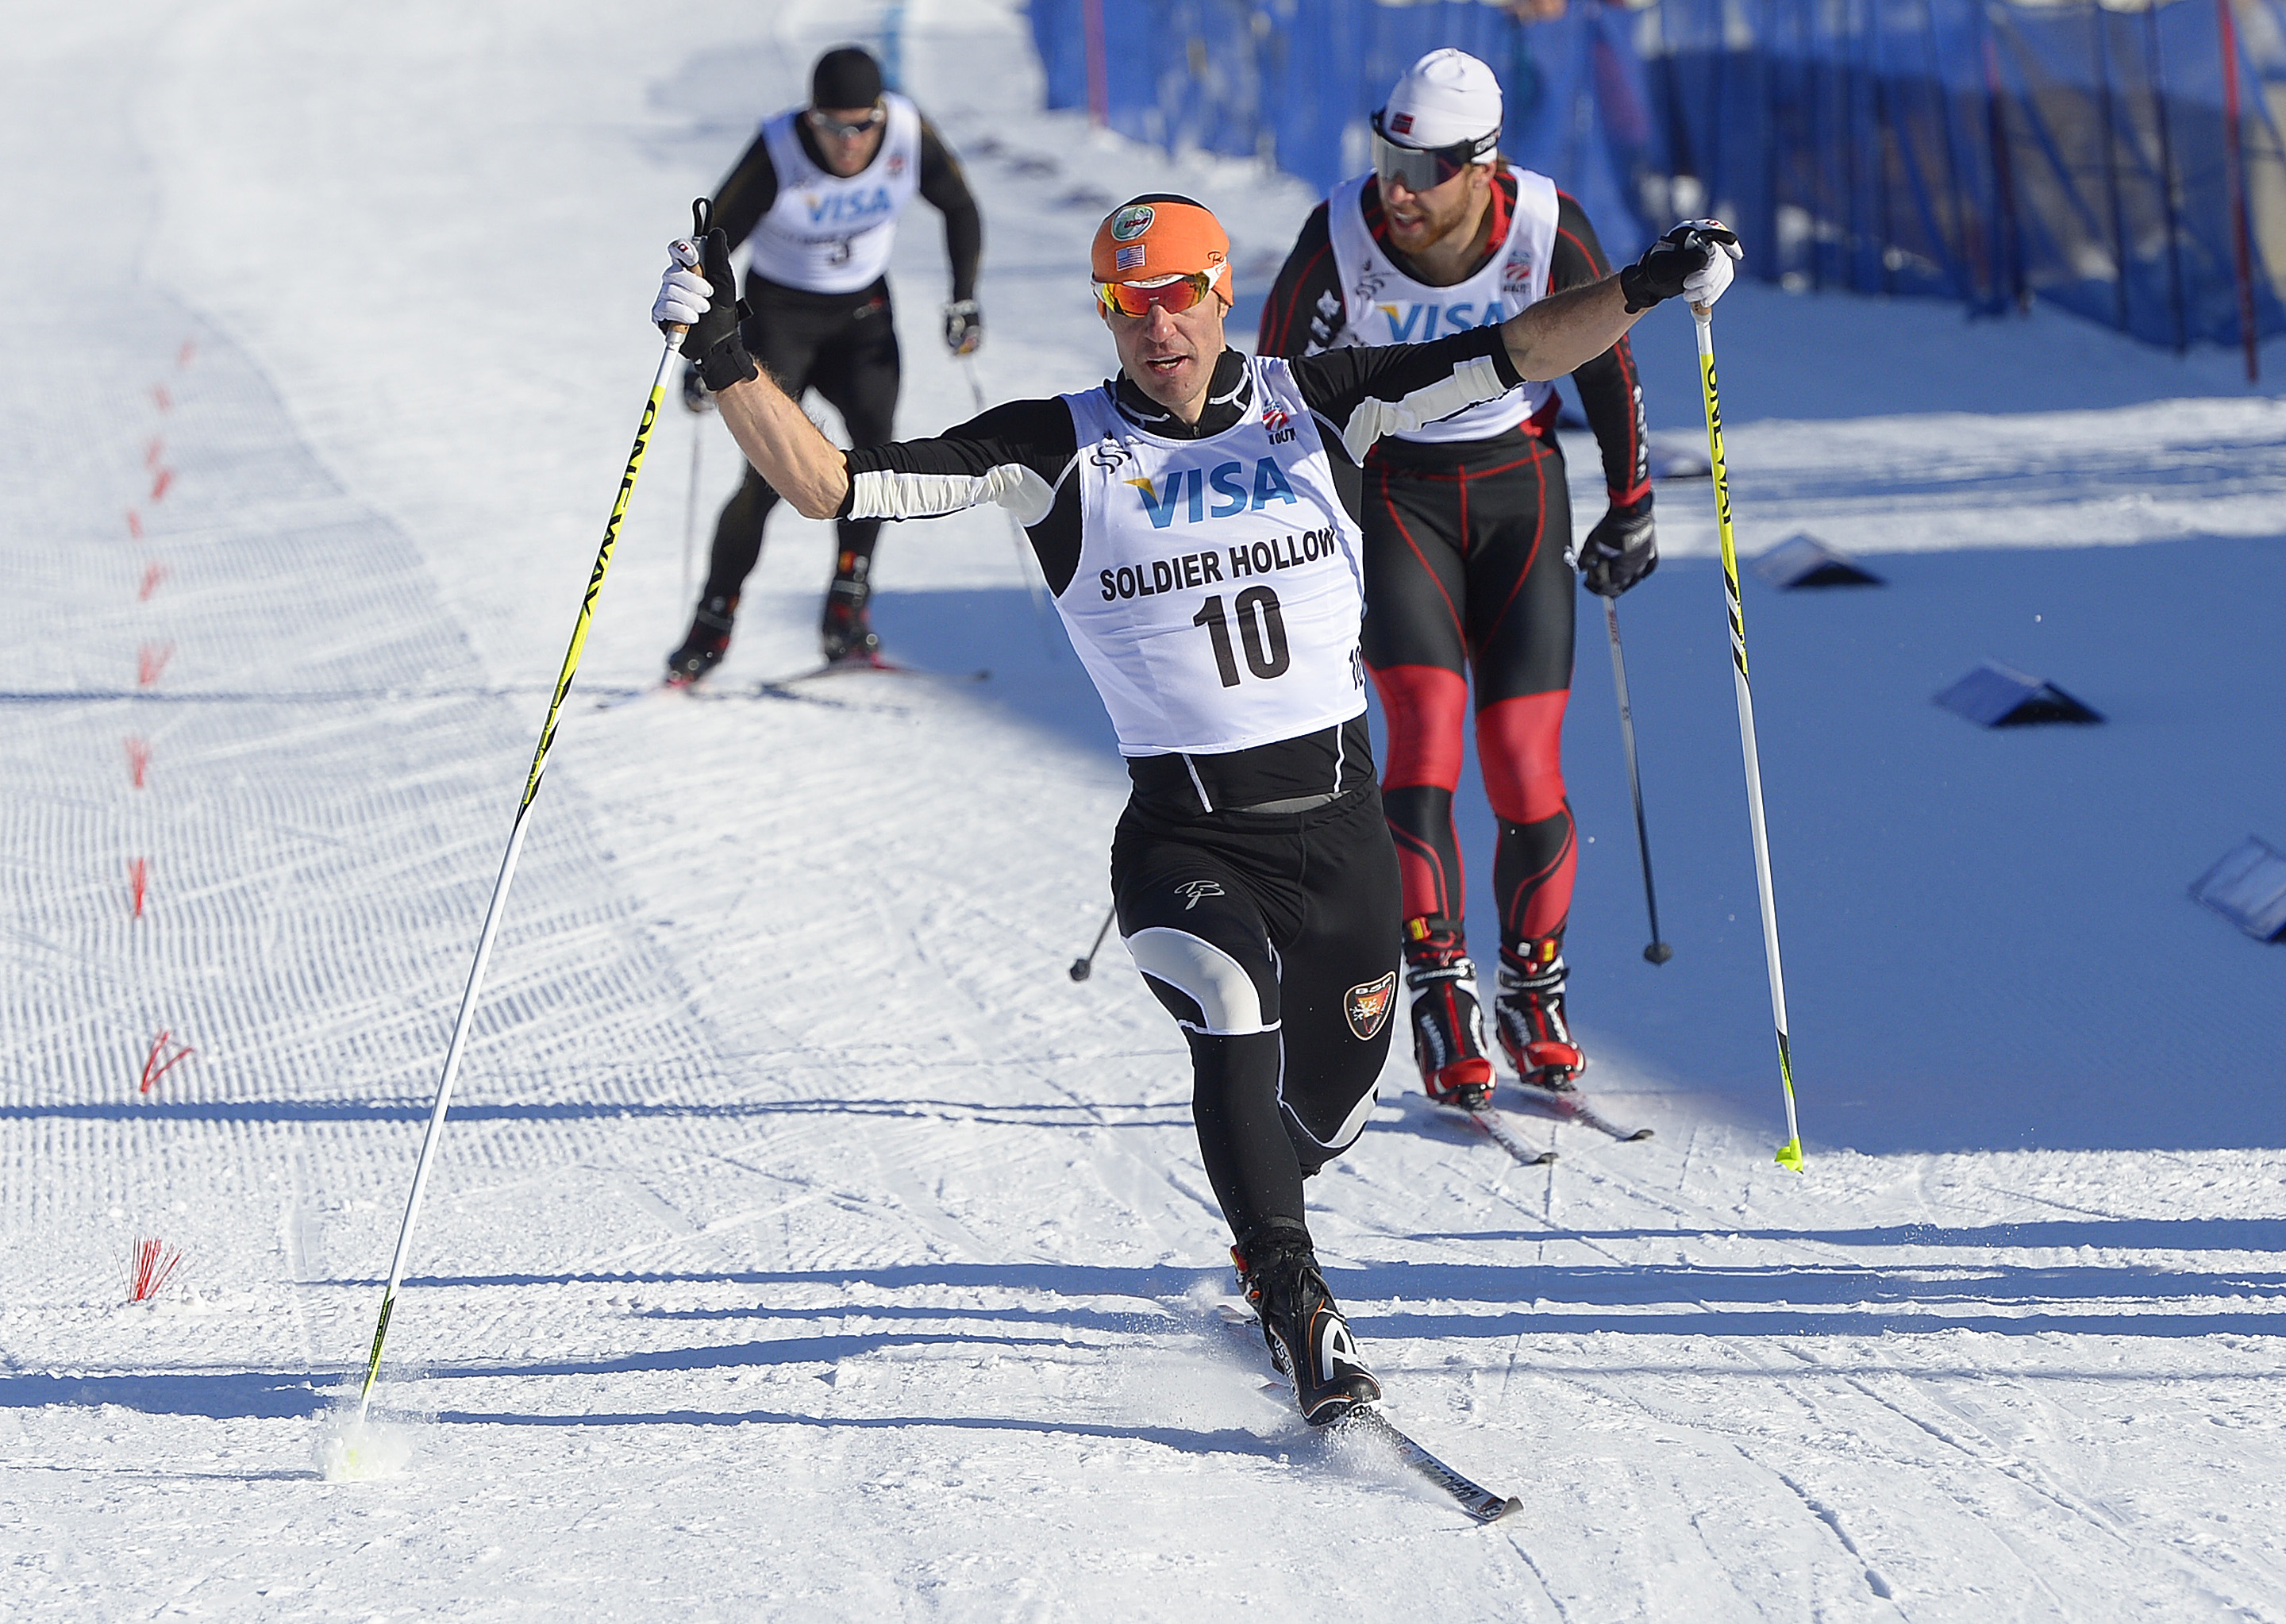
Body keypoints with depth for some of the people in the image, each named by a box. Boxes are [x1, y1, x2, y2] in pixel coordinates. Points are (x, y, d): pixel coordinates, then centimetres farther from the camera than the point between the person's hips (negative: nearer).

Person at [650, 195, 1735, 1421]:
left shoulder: (1307, 405, 1)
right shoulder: (1058, 450, -6)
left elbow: (1509, 353, -3)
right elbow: (830, 485, -10)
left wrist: (1645, 288, -16)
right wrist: (726, 363, -22)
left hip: (1341, 817, 3)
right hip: (1185, 836, -3)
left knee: (1328, 1108, 15)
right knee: (1229, 1002, -32)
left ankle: (1263, 1206, 51)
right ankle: (1291, 1299, -23)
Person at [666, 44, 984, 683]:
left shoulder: (910, 135, -18)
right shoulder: (777, 156, -26)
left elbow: (959, 209, 2)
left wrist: (965, 297, -7)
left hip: (863, 311, 3)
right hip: (780, 313, -3)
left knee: (876, 446, -19)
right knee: (769, 478, -14)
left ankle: (847, 613, -9)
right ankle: (711, 628, -2)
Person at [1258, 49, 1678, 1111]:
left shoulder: (1546, 232, -15)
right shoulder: (1340, 239, -16)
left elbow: (1607, 362, 2)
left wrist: (1630, 507, 7)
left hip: (1517, 485, 1)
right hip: (1392, 492, -1)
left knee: (1526, 765, -5)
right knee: (1425, 728, -19)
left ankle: (1535, 999, 14)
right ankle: (1441, 997, -15)